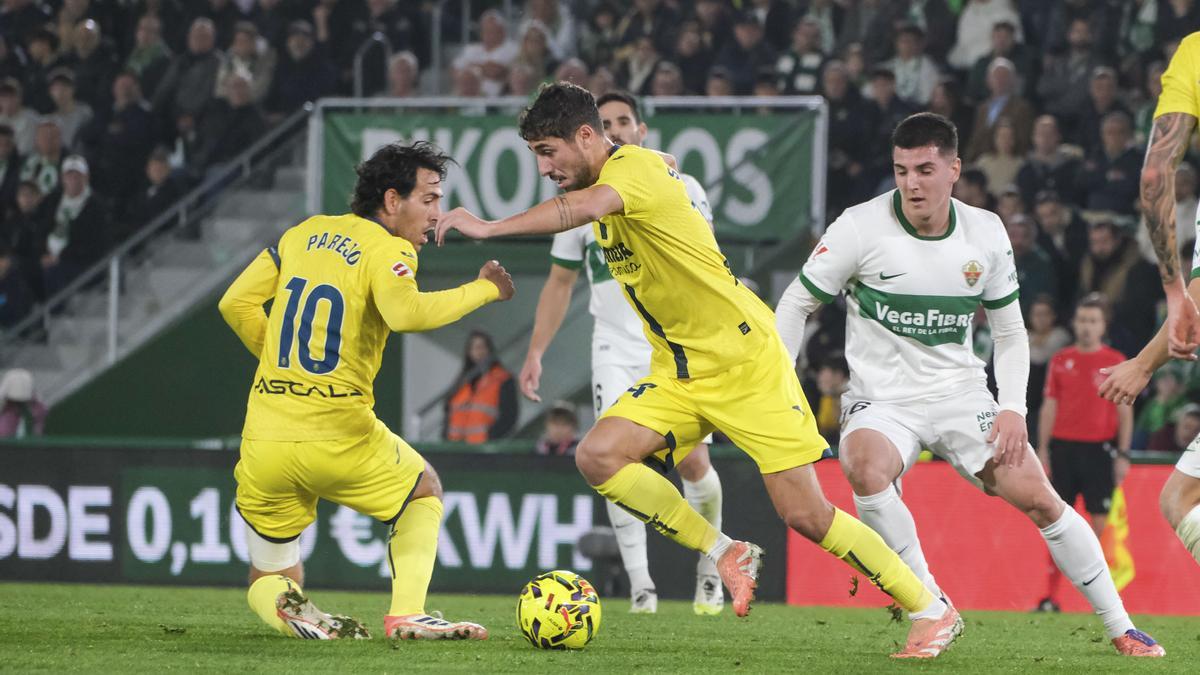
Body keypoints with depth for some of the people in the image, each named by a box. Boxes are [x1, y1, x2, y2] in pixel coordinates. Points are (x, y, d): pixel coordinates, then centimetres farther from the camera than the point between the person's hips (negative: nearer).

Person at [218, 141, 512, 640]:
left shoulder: (305, 233, 14)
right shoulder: (386, 249, -5)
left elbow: (236, 304, 13)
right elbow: (406, 313, -26)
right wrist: (483, 290, -12)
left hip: (263, 444, 5)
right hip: (339, 439, -5)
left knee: (268, 583, 20)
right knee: (424, 491, 26)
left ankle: (288, 611, -16)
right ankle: (406, 613, 4)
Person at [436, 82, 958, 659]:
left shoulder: (637, 167, -19)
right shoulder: (603, 184, 9)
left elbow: (584, 207, -40)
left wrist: (489, 227, -45)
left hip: (744, 361, -8)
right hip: (678, 373, 8)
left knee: (805, 515, -10)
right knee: (597, 456, -16)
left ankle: (933, 611, 5)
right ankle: (725, 554, -1)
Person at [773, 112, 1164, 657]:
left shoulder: (986, 234, -1)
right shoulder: (861, 227, -11)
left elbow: (1009, 331, 10)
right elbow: (797, 302, -1)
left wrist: (1013, 408, -4)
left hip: (960, 392, 2)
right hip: (880, 398, -2)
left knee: (1038, 497, -8)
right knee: (865, 469, -35)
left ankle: (1120, 628, 8)